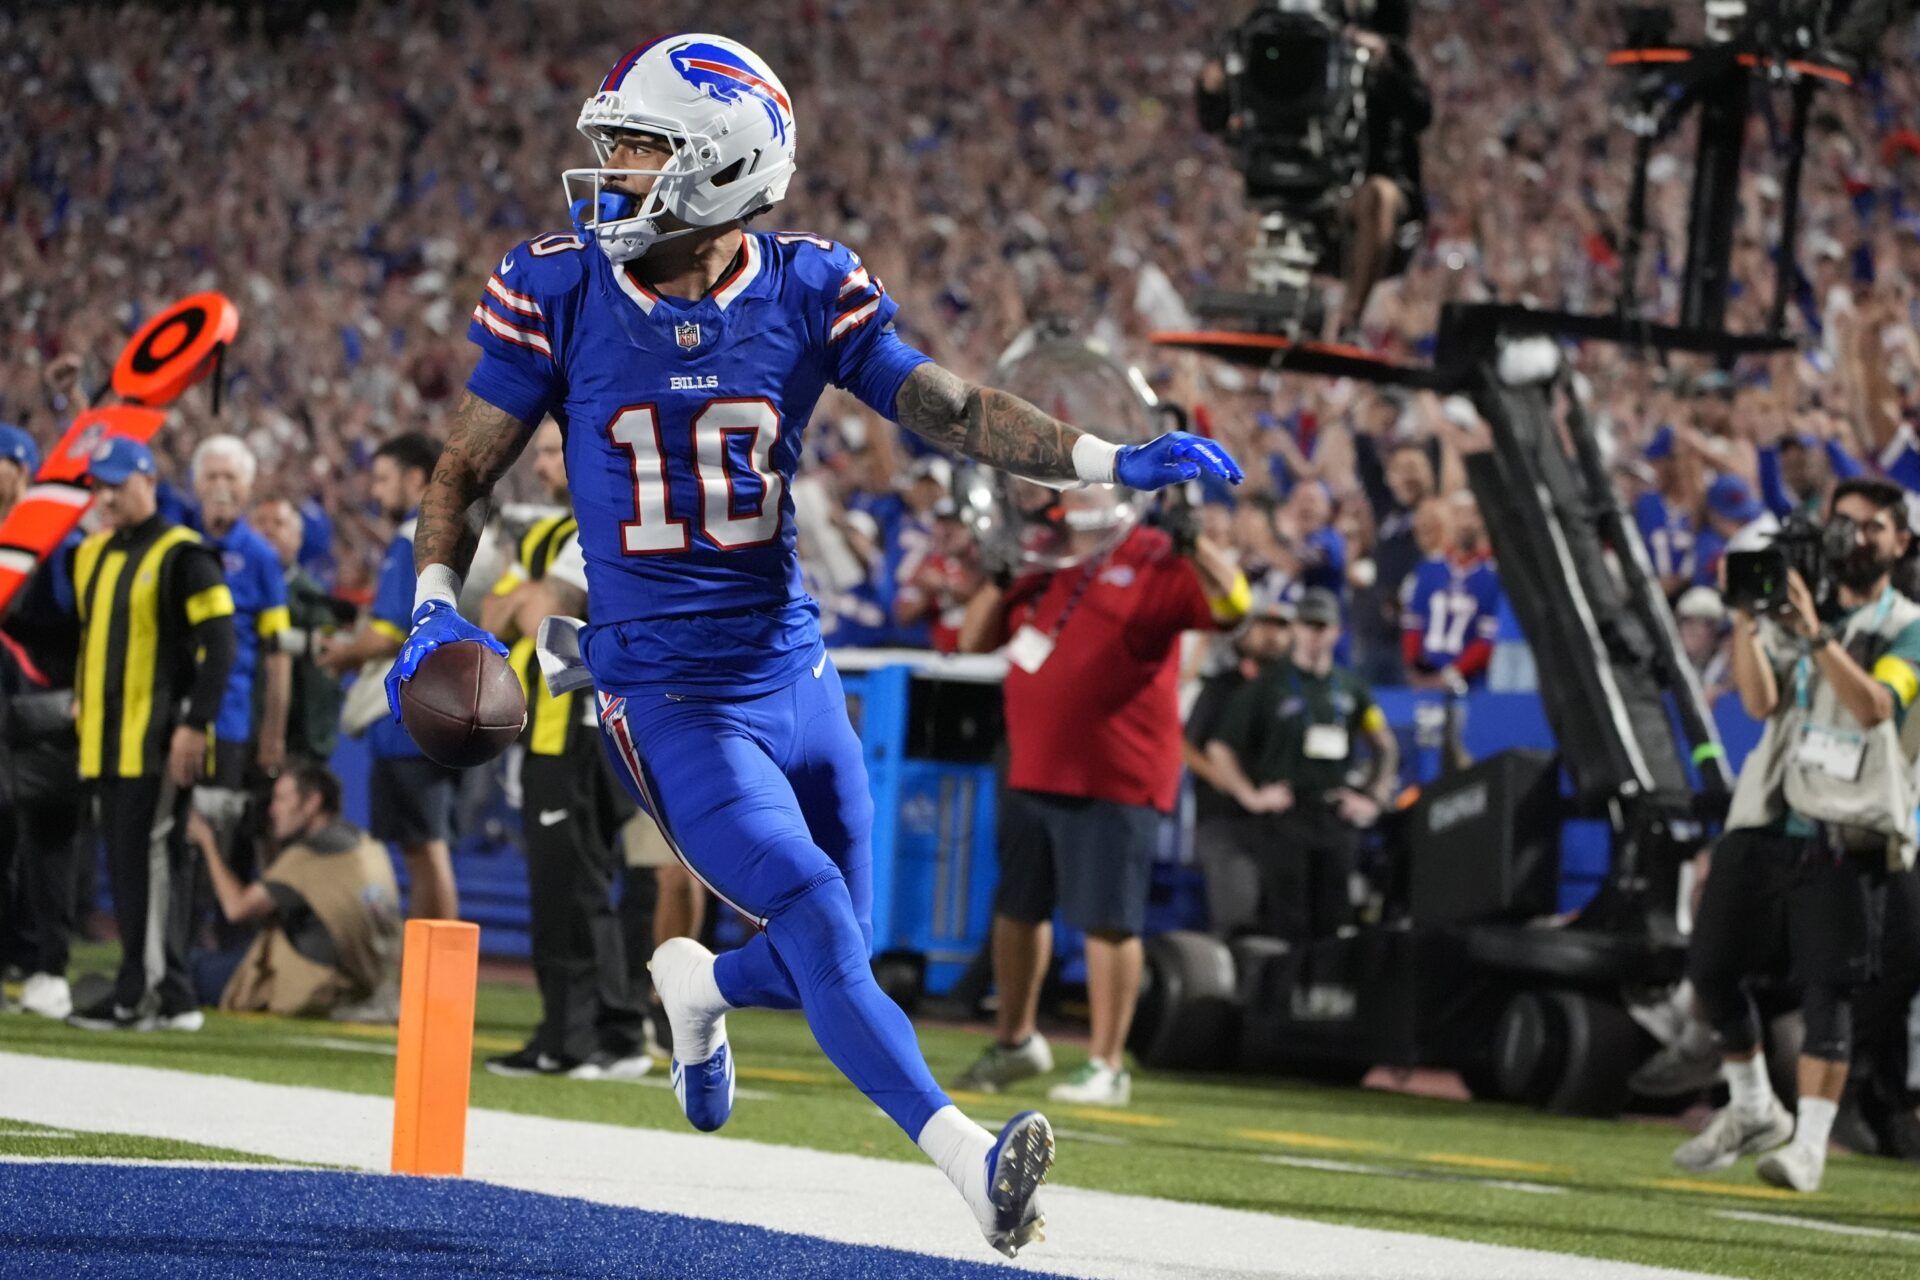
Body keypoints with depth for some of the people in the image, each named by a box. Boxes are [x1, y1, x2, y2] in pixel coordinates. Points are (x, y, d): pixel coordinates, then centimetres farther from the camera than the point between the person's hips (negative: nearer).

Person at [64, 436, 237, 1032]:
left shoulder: (181, 555, -8)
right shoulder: (91, 556, 16)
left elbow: (219, 643, -12)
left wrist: (194, 724, -17)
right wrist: (83, 703, 19)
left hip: (160, 735, -8)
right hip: (106, 738, 8)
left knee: (151, 859, -10)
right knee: (125, 862, 7)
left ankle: (149, 992, -11)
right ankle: (159, 990, 11)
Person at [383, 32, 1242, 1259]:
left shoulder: (806, 293, -3)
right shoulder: (563, 294, -7)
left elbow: (951, 407, -7)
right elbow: (467, 469, 2)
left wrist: (1112, 462, -20)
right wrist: (437, 605, -14)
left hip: (794, 674, 4)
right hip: (667, 694, -3)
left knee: (834, 959, 12)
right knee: (816, 921, -20)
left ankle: (698, 983, 45)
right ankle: (968, 1160, -25)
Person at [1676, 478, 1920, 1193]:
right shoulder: (1793, 609, 14)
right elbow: (1760, 701, -1)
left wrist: (1817, 635, -23)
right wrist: (1745, 619, -13)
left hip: (1844, 834, -4)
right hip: (1766, 819, 4)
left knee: (1826, 990, -9)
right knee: (1712, 972, 5)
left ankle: (1808, 1145, -8)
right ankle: (1754, 1112, 23)